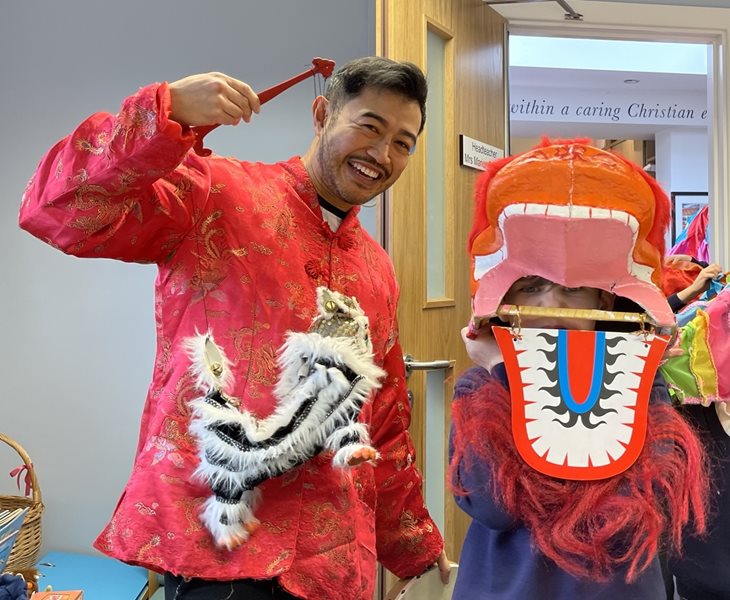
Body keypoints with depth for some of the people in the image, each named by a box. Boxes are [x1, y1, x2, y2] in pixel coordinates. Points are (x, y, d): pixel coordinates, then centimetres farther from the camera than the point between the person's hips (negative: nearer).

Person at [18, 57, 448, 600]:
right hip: (217, 538, -5)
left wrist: (418, 550, 21)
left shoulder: (379, 272, 13)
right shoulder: (217, 193, -3)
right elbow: (59, 212, -15)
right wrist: (167, 112, -26)